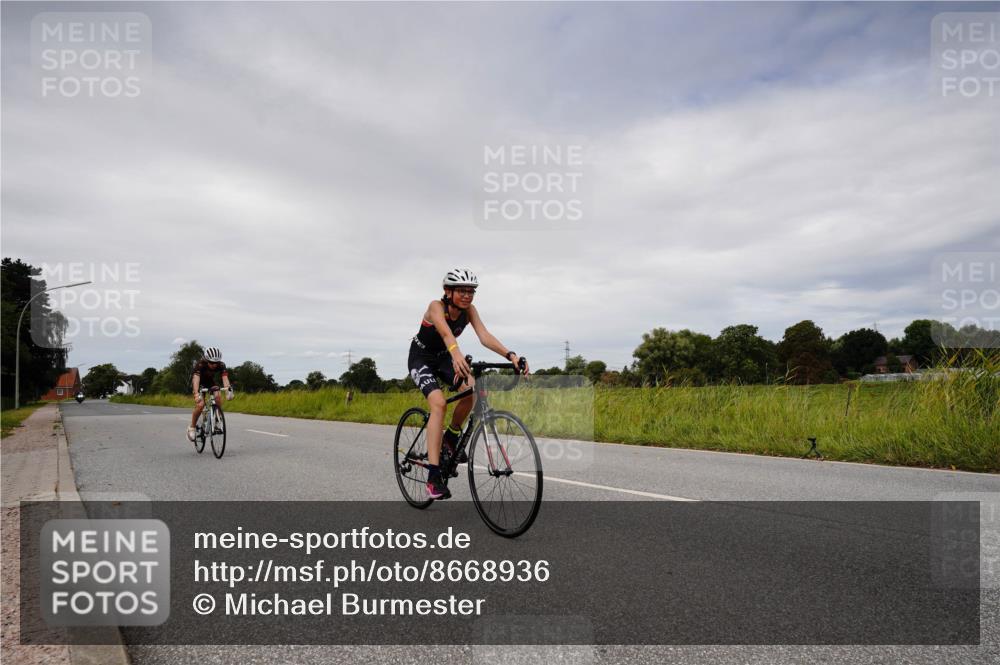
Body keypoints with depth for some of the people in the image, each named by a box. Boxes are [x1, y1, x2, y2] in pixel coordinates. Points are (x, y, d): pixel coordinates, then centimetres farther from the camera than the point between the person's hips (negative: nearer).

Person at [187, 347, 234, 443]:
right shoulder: (200, 365, -35)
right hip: (199, 382, -3)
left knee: (219, 399, -26)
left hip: (211, 381, 3)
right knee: (200, 404, -24)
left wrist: (228, 390, -57)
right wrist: (196, 394, -63)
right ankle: (192, 427, -3)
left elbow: (225, 378, -38)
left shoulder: (221, 365, -27)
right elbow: (196, 379, -47)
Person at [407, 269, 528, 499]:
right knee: (439, 403, -28)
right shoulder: (436, 307, -27)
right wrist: (457, 355, -68)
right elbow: (446, 333, -48)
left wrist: (510, 355, -44)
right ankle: (433, 477, -28)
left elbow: (484, 336, -28)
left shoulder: (469, 310, -13)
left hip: (442, 358, 5)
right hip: (421, 358, -5)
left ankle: (452, 437, 4)